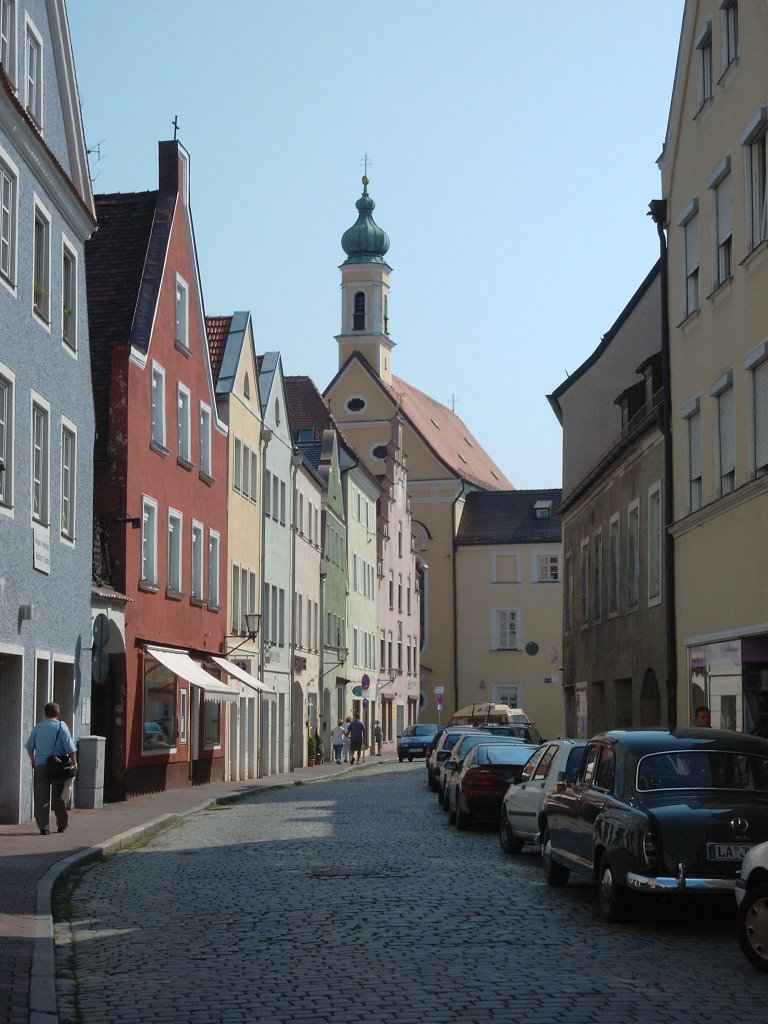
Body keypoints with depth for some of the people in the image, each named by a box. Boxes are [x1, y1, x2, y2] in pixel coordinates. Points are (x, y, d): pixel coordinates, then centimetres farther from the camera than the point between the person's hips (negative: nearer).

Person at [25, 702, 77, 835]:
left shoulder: (38, 727, 6)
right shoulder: (61, 727, -5)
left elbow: (29, 747, 17)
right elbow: (70, 749, -10)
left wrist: (33, 761, 31)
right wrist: (74, 763, 1)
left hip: (40, 766, 2)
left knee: (41, 798, 2)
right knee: (59, 797, 12)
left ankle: (43, 826, -5)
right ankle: (62, 824, 23)